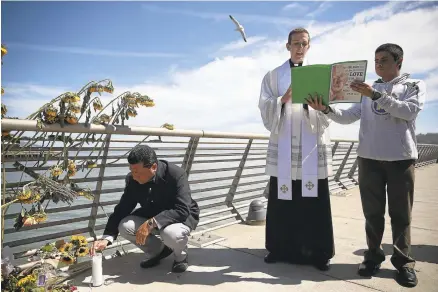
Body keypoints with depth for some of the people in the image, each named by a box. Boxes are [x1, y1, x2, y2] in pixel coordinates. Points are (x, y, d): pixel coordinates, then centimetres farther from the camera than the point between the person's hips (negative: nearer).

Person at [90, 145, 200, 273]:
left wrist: (151, 223, -44)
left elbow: (182, 210, -36)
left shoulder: (176, 174, -31)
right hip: (152, 216, 5)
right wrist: (106, 238, -25)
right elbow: (121, 210, -12)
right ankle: (158, 250, 7)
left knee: (172, 234, -38)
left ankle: (180, 255, 1)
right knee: (125, 226, -20)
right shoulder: (132, 180, -16)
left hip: (182, 216, -5)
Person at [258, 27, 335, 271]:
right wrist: (284, 99, -18)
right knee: (281, 202, 5)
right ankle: (280, 248, 20)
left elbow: (327, 115, 1)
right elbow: (266, 112, -1)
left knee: (316, 202, 2)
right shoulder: (273, 76, 10)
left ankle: (319, 253, 16)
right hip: (283, 148, 0)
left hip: (314, 148, 0)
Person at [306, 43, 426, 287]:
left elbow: (410, 111, -12)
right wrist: (326, 109, -14)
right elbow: (348, 117, 5)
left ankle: (404, 261, 15)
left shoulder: (415, 85, 8)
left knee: (400, 213, 3)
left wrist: (376, 95, -20)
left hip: (401, 158, -2)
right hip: (369, 158, 3)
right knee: (372, 211, 7)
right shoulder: (368, 90, 16)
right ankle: (374, 256, 17)